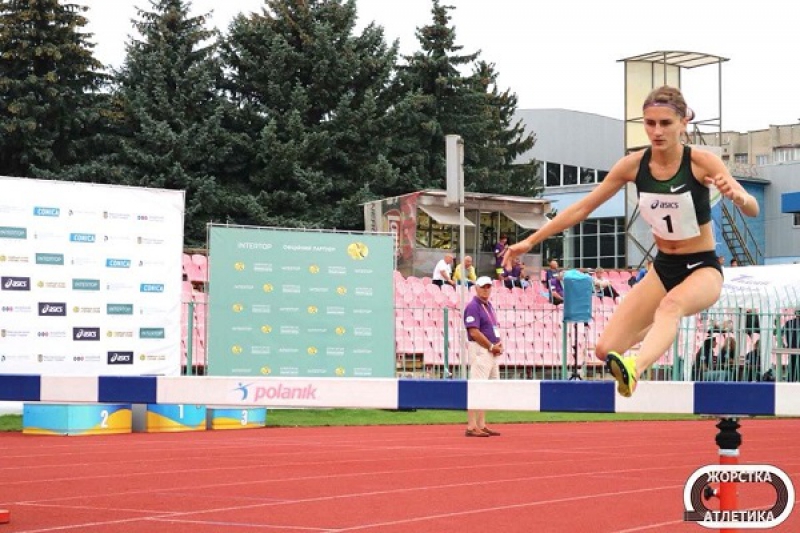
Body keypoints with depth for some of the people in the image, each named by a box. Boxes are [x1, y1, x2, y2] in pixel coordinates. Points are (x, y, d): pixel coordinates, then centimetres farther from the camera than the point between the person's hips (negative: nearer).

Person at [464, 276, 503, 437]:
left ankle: (481, 425, 16)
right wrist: (491, 346, -14)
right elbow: (474, 332, -19)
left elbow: (496, 327, 23)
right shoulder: (473, 306, -11)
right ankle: (471, 427, -13)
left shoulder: (489, 305, 17)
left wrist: (499, 344, 4)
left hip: (492, 351, 10)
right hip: (480, 350, -10)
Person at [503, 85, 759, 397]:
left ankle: (635, 368, -64)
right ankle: (659, 328, 27)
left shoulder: (701, 162, -16)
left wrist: (737, 196, -47)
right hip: (663, 268, 4)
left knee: (671, 305, -39)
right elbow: (582, 208, 3)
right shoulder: (634, 165, -7)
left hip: (703, 268, -4)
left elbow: (753, 211, -24)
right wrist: (532, 240, 2)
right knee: (605, 350, -6)